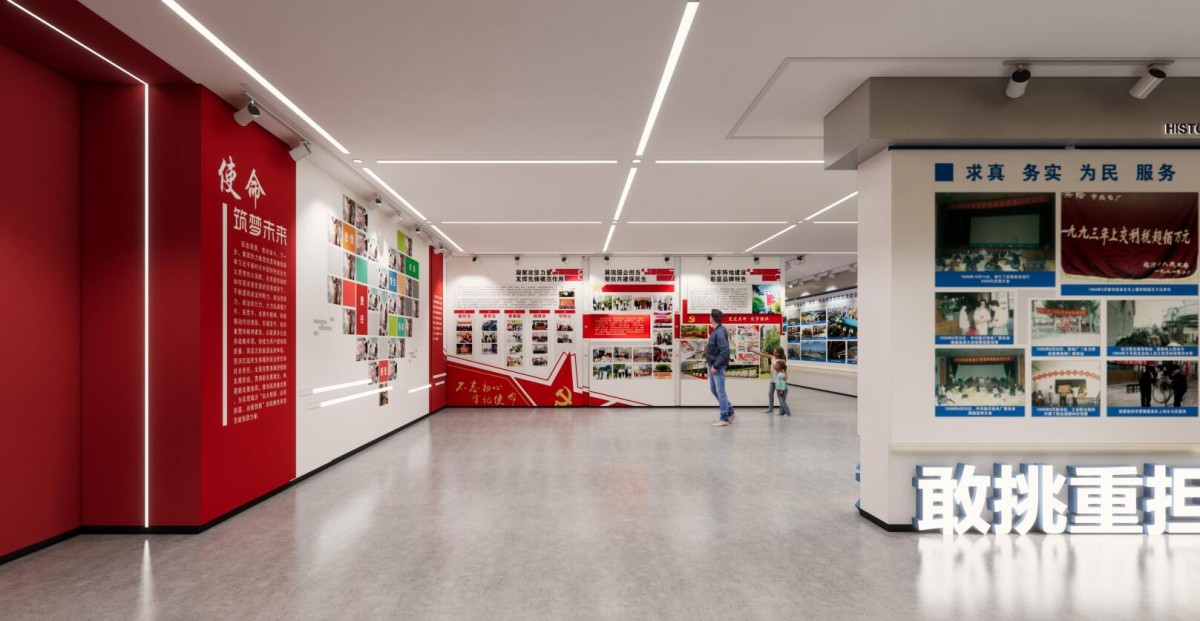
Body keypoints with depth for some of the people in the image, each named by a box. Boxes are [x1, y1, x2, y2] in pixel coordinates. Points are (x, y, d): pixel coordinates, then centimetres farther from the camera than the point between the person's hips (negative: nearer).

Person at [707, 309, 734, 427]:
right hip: (712, 365, 10)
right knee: (713, 389, 17)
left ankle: (724, 418, 6)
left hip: (718, 366, -10)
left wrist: (715, 365, -21)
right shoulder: (715, 331, 10)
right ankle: (729, 411, 28)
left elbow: (725, 352, -23)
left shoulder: (720, 332, -18)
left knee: (720, 391, -3)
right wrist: (708, 356, 8)